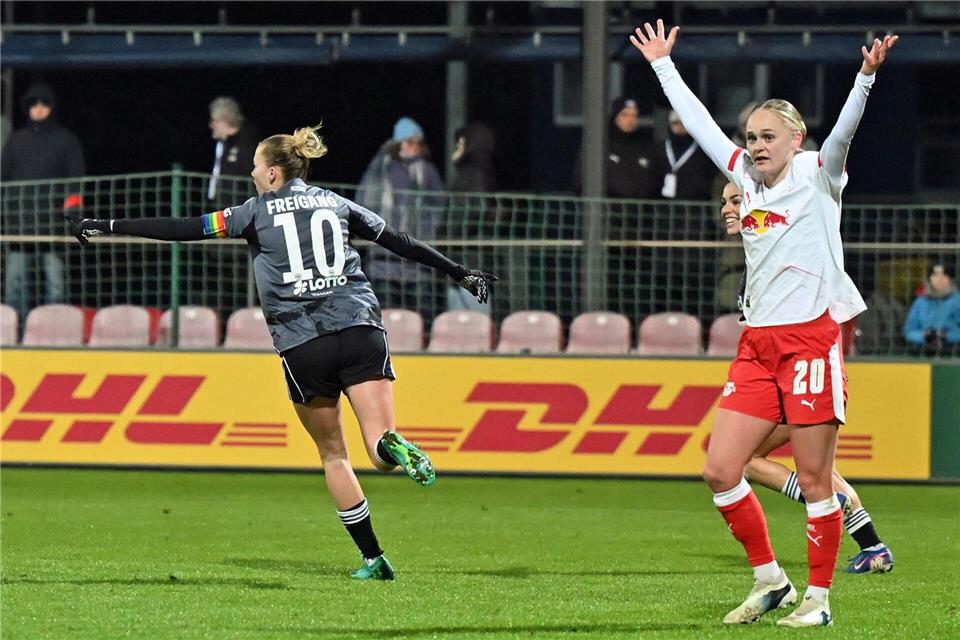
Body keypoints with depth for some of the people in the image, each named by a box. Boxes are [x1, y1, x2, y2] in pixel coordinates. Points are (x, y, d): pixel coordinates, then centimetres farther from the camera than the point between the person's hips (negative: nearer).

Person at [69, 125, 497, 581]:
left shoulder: (258, 212, 9)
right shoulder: (338, 205, 17)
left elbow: (182, 229, 7)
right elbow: (403, 244, 22)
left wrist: (108, 227, 12)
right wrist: (461, 274, 30)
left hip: (301, 346, -1)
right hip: (360, 332, 1)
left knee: (332, 453, 13)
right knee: (381, 448, -4)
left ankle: (372, 557, 8)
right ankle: (394, 445, -41)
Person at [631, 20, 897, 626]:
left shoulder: (818, 176, 0)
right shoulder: (746, 177, 15)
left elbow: (844, 130, -18)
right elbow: (699, 122, 24)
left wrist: (865, 79, -35)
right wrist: (664, 66, 30)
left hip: (812, 337, -6)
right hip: (759, 343, 6)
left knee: (814, 478, -4)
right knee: (720, 470, 1)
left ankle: (818, 597, 5)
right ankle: (769, 580, 15)